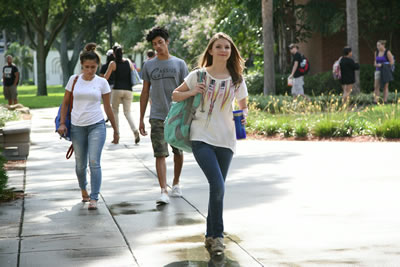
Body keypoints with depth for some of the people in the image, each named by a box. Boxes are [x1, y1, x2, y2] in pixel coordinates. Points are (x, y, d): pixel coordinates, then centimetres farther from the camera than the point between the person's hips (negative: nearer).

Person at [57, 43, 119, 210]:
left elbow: (107, 107, 7)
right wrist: (62, 123, 0)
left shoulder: (102, 82, 1)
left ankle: (94, 199, -12)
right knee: (80, 164, 10)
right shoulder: (74, 80, 3)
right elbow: (65, 102, 10)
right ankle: (83, 190, 35)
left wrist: (115, 130, 10)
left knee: (94, 162, -13)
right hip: (77, 127, 2)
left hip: (97, 126, -2)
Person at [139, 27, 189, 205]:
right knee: (160, 154, -9)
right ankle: (163, 192, -14)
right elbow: (145, 93, 10)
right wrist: (141, 119, 7)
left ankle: (176, 183, 33)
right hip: (157, 117, 0)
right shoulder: (148, 66, 6)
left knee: (178, 152, 12)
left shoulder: (179, 64, 3)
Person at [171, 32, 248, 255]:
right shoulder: (198, 75, 0)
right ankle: (217, 234, -6)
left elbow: (244, 105, 19)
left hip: (226, 140, 3)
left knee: (218, 189, 9)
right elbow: (175, 95, 9)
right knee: (218, 186, -18)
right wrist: (192, 92, -11)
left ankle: (211, 235, 24)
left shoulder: (236, 79, 5)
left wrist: (244, 115, -4)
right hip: (202, 138, -3)